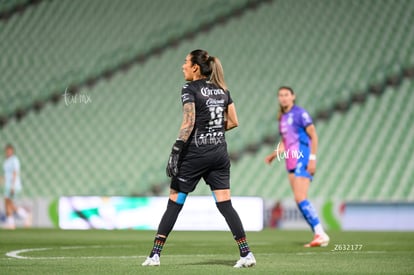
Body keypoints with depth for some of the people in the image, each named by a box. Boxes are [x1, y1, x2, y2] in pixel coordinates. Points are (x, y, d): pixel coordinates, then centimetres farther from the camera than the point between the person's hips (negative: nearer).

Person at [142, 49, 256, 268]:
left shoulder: (190, 89, -7)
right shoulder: (222, 89, 11)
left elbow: (188, 122, -18)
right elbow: (233, 121, 12)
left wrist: (175, 152, -19)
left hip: (196, 152, -5)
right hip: (220, 152, 5)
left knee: (174, 203, 3)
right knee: (225, 204, 5)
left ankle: (155, 254, 5)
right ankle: (246, 254, -4)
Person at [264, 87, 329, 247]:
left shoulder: (300, 113, -7)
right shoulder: (282, 118, 17)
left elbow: (313, 136, -9)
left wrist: (312, 159, -16)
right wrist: (274, 155, 13)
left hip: (303, 161, -8)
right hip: (291, 162, 8)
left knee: (300, 199, -17)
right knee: (300, 200, 1)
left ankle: (320, 234, -14)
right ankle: (318, 234, 3)